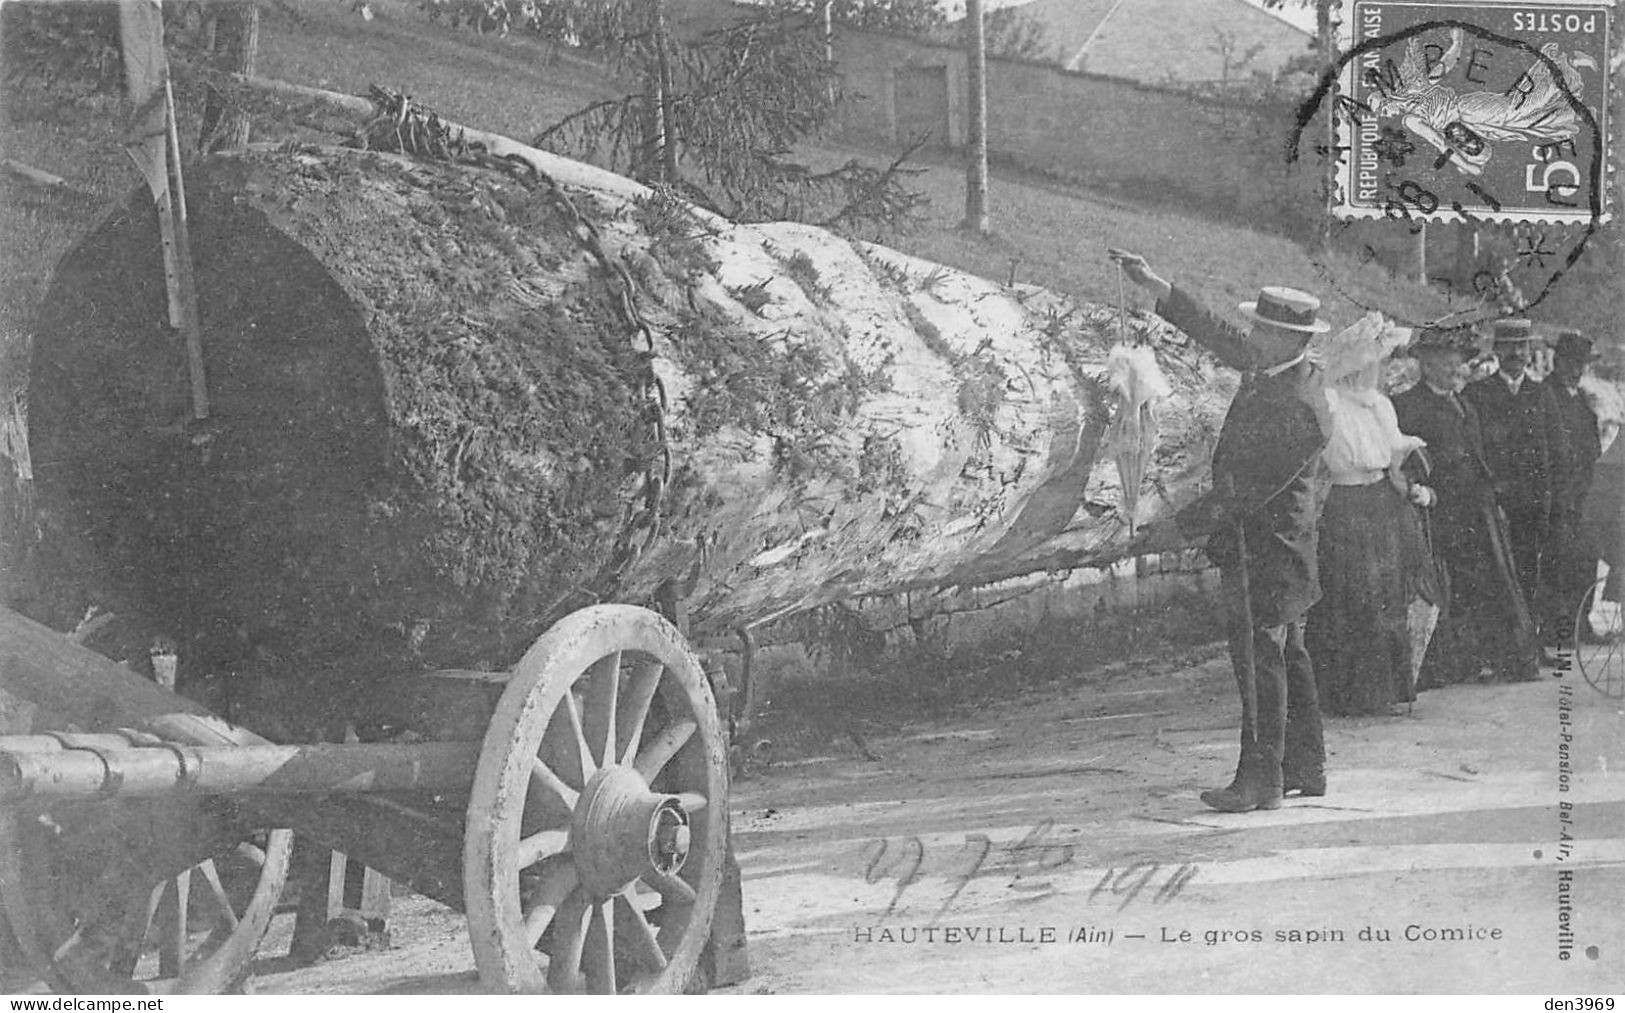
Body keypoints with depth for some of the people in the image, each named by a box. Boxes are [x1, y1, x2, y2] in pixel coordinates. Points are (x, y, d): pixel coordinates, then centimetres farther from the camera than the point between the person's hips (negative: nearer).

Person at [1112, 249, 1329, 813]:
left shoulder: (1299, 410, -25)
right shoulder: (1269, 366, 2)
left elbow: (1252, 488, -22)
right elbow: (1218, 336, 14)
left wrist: (1194, 519, -10)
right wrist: (1154, 287, 11)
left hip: (1268, 540, -10)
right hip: (1276, 539, 10)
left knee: (1259, 654, -8)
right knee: (1285, 652, 15)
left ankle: (1261, 778, -4)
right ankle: (1305, 768, 23)